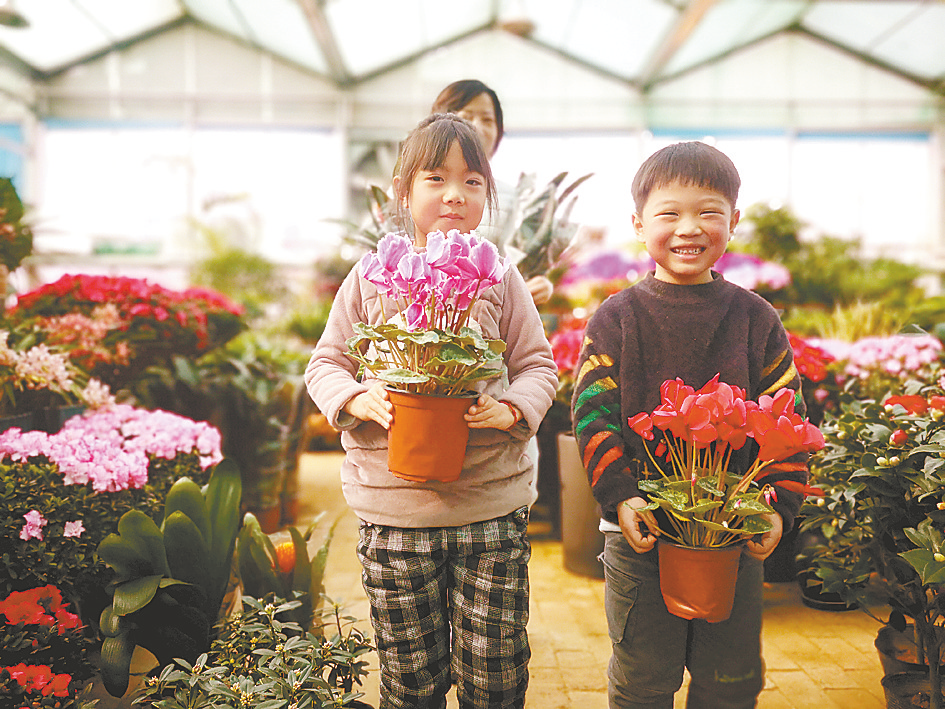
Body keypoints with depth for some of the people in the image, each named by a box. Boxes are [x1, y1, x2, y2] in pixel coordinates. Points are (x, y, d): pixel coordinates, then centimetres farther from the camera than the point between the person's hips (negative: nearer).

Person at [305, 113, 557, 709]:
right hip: (393, 510, 0)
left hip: (493, 508, 0)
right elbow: (325, 365, 7)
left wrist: (510, 410, -14)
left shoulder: (500, 278, 3)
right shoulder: (371, 278, 3)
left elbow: (539, 366, 6)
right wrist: (359, 400, -14)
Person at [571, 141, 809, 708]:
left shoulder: (756, 319, 2)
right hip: (640, 529, -1)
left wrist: (779, 506, -9)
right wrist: (621, 496, -18)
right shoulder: (616, 319, -2)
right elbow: (593, 413, -7)